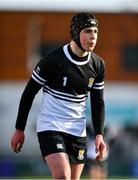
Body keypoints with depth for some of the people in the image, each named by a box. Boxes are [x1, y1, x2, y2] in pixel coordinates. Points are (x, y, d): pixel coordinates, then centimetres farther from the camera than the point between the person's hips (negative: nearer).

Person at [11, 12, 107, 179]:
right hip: (50, 126, -5)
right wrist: (19, 129, -2)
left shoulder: (98, 65, 2)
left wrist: (99, 134, 1)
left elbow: (98, 102, 12)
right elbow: (29, 93, -5)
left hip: (78, 131, 5)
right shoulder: (52, 60, -14)